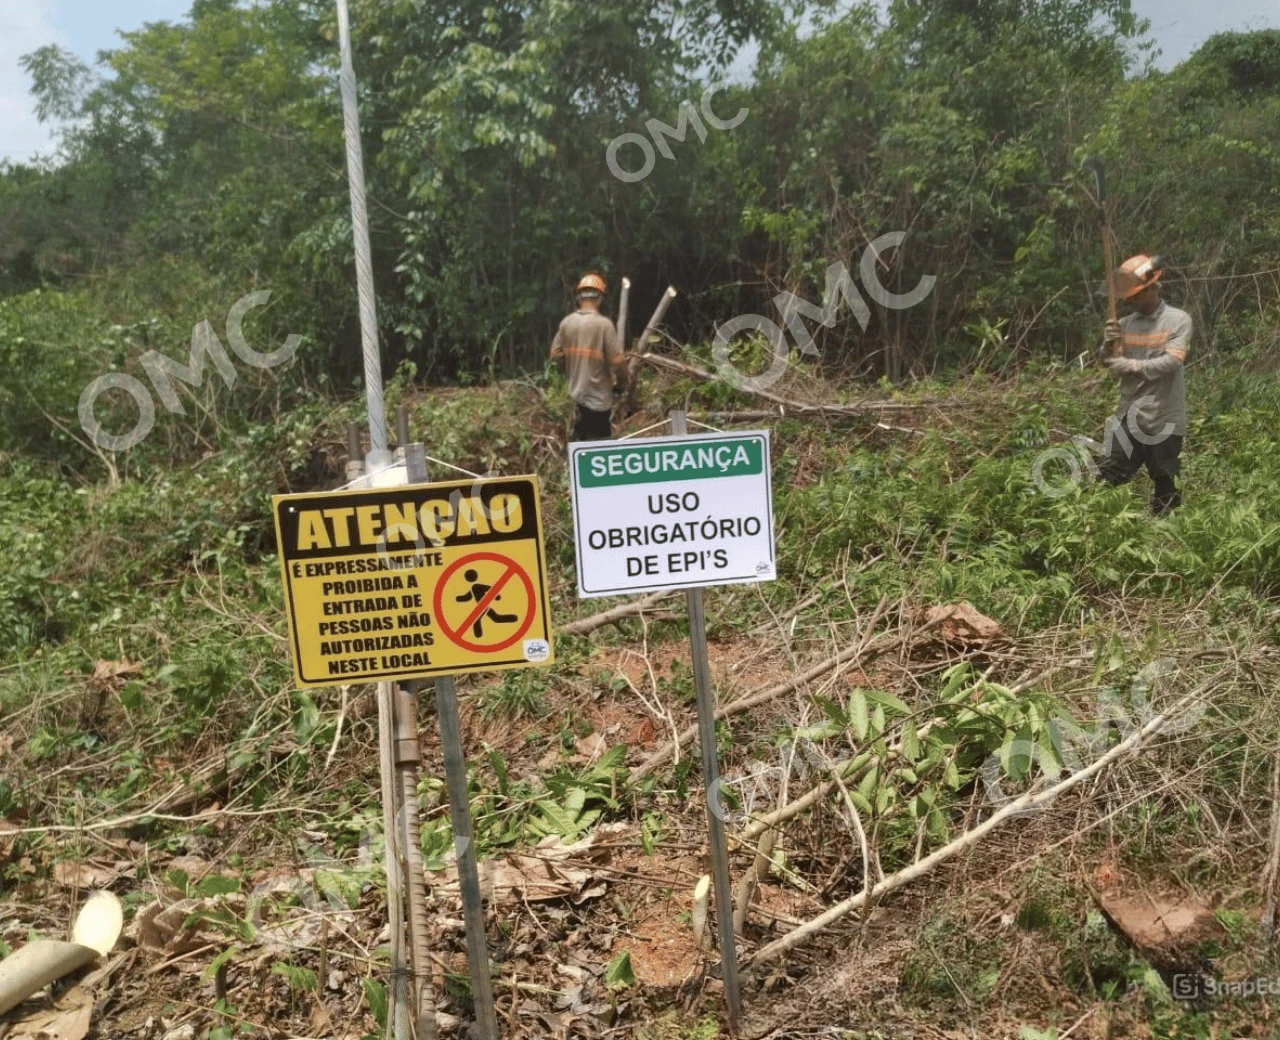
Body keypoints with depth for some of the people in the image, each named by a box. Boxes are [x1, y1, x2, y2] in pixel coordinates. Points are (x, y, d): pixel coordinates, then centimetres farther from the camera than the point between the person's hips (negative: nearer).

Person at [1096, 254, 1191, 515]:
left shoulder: (1178, 320, -6)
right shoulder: (1126, 323, 8)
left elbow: (1172, 362, -18)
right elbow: (1110, 363, 5)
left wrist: (1130, 365, -17)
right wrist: (1109, 344, -14)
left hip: (1164, 420, -4)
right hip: (1129, 416, 4)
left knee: (1165, 490, 7)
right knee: (1106, 480, 2)